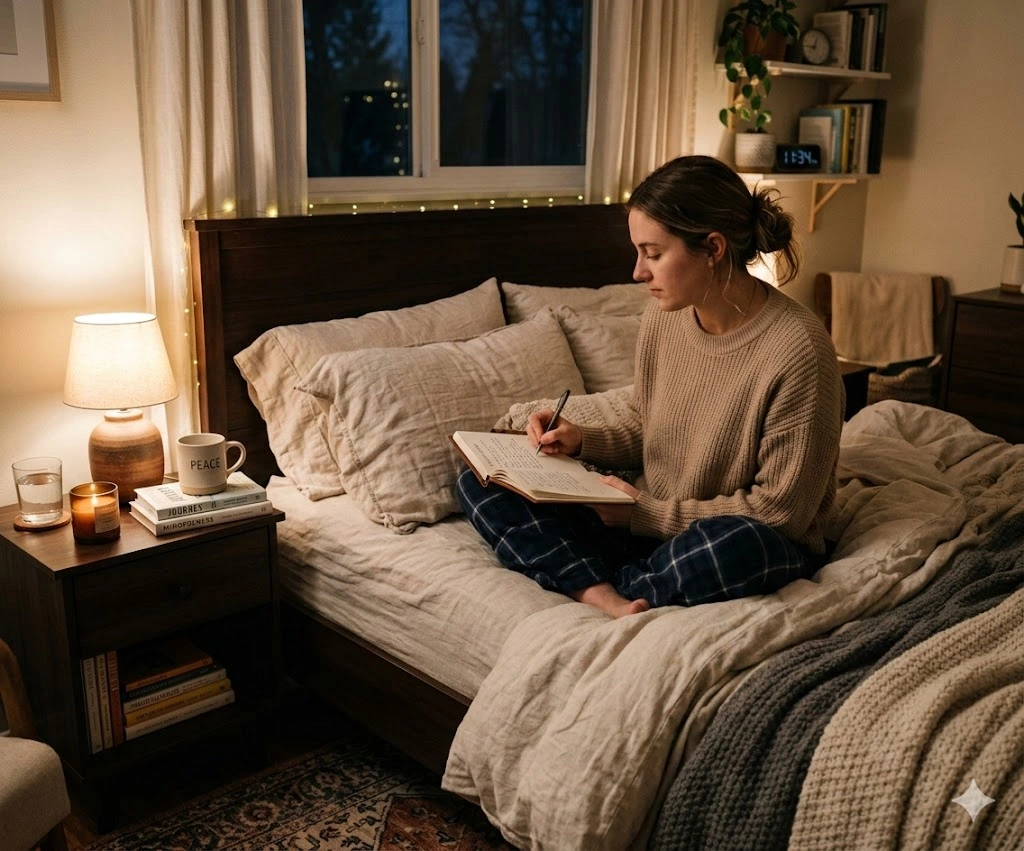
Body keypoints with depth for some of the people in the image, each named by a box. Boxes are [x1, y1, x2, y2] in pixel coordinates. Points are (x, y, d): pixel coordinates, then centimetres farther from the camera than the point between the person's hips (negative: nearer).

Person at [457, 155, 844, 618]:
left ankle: (590, 588, -15)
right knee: (480, 481, -4)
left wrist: (649, 514, -17)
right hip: (648, 520, 6)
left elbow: (780, 510, -17)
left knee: (736, 546, -43)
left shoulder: (797, 349, -22)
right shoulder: (662, 318, -2)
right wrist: (582, 440, -6)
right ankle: (604, 597, -24)